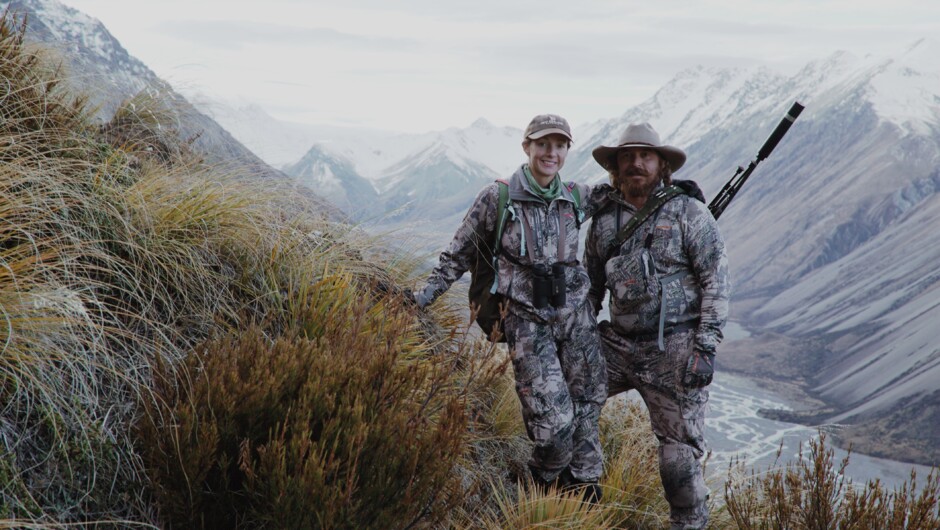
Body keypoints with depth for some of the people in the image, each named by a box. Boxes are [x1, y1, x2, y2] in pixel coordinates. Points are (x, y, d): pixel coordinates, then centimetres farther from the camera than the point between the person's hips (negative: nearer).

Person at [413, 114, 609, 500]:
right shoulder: (497, 199, -5)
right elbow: (458, 255, 3)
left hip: (576, 317, 4)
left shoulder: (576, 198, 5)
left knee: (585, 413, 8)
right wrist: (421, 298, -2)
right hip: (528, 321, -4)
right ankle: (544, 482, 20)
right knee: (554, 420, -10)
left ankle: (583, 491, 26)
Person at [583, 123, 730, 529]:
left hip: (675, 348, -4)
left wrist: (705, 347, -14)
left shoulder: (688, 213, -5)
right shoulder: (604, 220, 9)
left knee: (679, 445, -3)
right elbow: (591, 286, 18)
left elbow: (717, 279, -8)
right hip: (619, 343, 5)